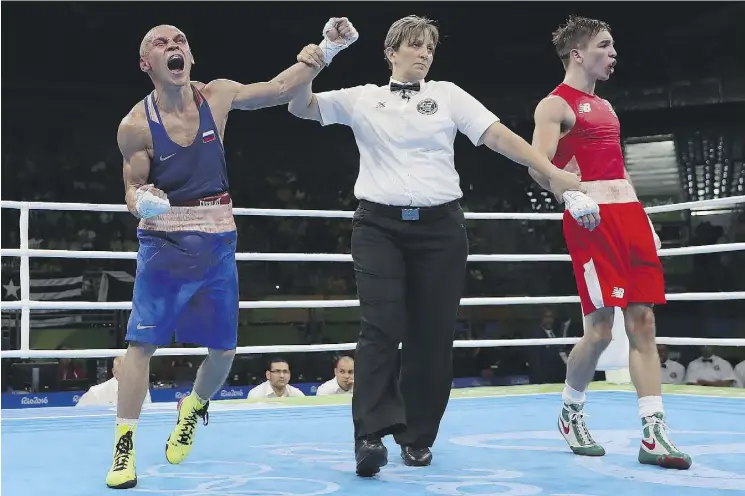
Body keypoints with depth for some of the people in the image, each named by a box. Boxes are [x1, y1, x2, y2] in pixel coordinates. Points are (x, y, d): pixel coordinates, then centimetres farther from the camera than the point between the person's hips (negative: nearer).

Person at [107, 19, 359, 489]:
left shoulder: (217, 96, -3)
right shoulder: (136, 125, -11)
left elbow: (279, 89, 7)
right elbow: (133, 189, -4)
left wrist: (328, 49, -1)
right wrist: (142, 202, -28)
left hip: (217, 242, 3)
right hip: (165, 243, -3)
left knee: (223, 349, 8)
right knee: (142, 341, -10)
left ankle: (194, 407, 38)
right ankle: (125, 444, 1)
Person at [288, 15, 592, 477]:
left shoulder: (447, 95, 11)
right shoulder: (363, 98, 11)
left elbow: (499, 135, 3)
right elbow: (300, 106, 5)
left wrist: (553, 172, -6)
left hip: (439, 226, 1)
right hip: (380, 225, -1)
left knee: (432, 334, 1)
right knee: (381, 327, -14)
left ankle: (418, 437, 13)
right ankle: (372, 435, -18)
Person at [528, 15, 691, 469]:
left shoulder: (605, 106, 23)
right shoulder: (556, 105, -2)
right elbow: (538, 168, -14)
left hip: (631, 214, 8)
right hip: (593, 221, -8)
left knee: (643, 322, 1)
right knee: (600, 330, -7)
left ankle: (655, 435, 1)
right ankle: (571, 413, 18)